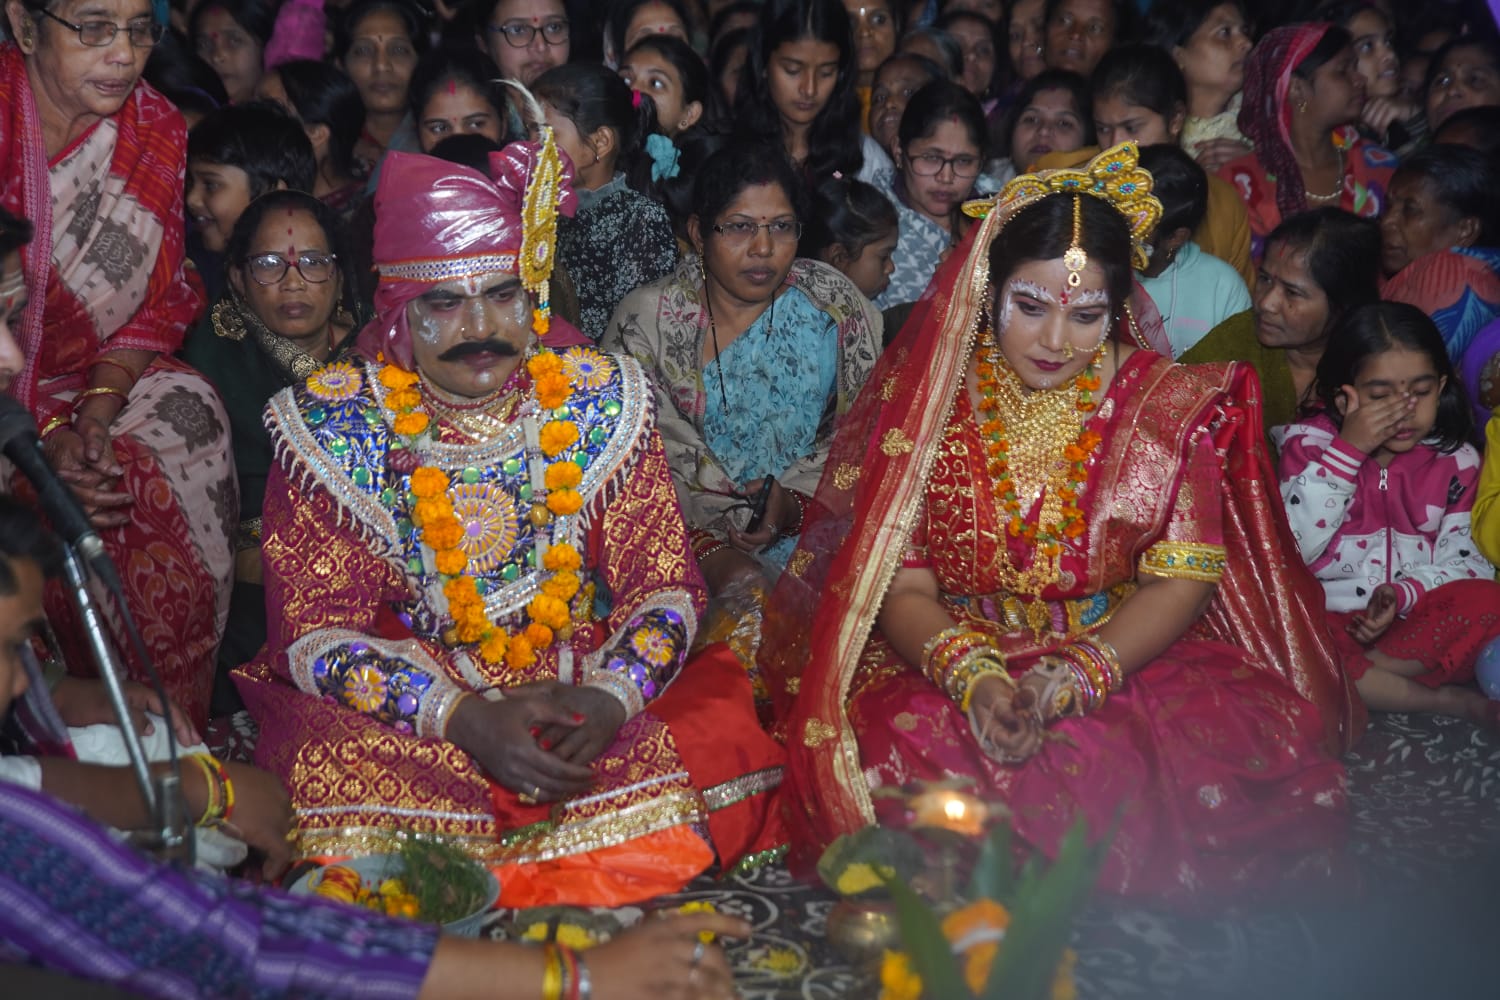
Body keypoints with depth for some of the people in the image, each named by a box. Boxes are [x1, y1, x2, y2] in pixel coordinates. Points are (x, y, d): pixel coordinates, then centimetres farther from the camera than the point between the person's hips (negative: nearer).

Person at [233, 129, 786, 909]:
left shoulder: (596, 401, 2)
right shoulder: (333, 425, -3)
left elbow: (663, 587, 2)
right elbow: (314, 629, -7)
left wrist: (608, 698, -19)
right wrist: (465, 718, -22)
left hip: (585, 693, 2)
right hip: (402, 717, -1)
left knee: (727, 748, -22)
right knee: (338, 780, -32)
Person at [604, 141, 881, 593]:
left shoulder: (836, 307, 4)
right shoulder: (645, 319, -2)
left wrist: (797, 501, -14)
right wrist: (708, 550, -16)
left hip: (812, 533, 2)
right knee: (740, 589, -32)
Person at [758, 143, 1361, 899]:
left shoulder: (1170, 406, 3)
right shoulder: (923, 404, 1)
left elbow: (1182, 578, -3)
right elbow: (903, 590, -3)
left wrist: (1079, 674, -22)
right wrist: (974, 677, -24)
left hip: (1131, 658, 2)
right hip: (945, 659, -1)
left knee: (1248, 740, -27)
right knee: (900, 751, -33)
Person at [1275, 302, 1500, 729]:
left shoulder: (1456, 461, 6)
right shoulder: (1308, 442, 0)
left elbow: (1463, 561, 0)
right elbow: (1290, 548, -14)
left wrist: (1404, 593, -21)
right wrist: (1349, 450, -17)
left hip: (1411, 624, 2)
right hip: (1325, 617, -1)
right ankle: (1453, 702, -20)